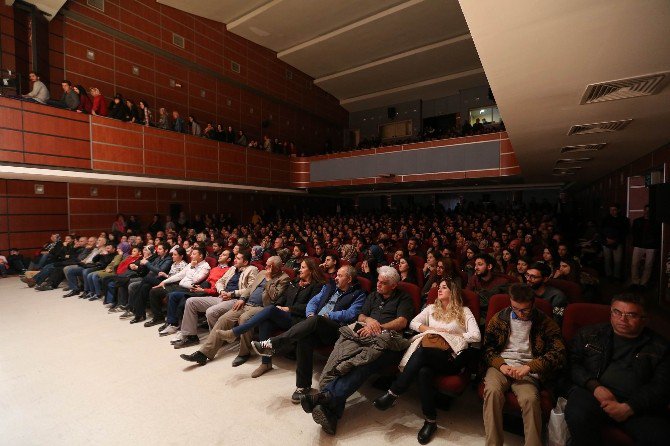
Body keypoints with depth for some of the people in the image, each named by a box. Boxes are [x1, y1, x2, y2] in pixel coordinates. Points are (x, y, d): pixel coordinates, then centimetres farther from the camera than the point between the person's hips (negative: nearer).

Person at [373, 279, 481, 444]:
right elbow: (413, 323, 14)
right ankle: (430, 419, -20)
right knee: (424, 371, -34)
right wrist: (432, 330, 0)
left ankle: (393, 393, -29)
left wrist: (451, 335, -2)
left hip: (452, 356, -3)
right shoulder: (432, 308, 24)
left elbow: (476, 336, 1)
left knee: (422, 352, -35)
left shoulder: (464, 311, 14)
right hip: (429, 354, 3)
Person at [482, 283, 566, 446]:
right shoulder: (499, 317, 9)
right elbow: (487, 346, 11)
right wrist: (500, 365, -8)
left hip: (528, 370, 0)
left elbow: (558, 352, -5)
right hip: (500, 365, 1)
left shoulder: (545, 322, 5)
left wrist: (528, 367, -17)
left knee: (530, 399, -32)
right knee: (492, 391, -29)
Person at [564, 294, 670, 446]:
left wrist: (628, 407, -11)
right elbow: (572, 363, 9)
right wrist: (594, 386, -10)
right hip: (591, 393, -1)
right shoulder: (590, 334, 14)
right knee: (578, 416, -31)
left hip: (638, 404, 1)